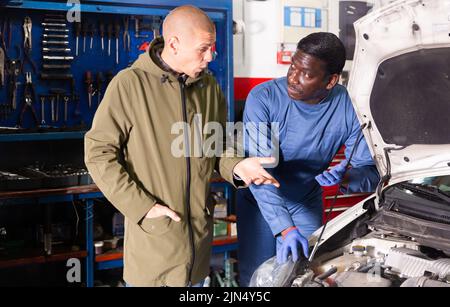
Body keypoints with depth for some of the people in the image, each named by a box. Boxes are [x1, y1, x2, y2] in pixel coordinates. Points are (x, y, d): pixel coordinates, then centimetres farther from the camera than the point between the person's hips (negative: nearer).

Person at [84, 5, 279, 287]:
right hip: (152, 234, -4)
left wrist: (235, 166, -8)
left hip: (200, 231, 5)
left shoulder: (210, 86, 4)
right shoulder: (129, 84, -13)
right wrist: (142, 206, -15)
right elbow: (99, 152, -11)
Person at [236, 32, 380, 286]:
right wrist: (285, 229, -40)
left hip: (307, 206, 2)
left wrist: (346, 178, -38)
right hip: (260, 203, -2)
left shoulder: (350, 108, -19)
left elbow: (372, 171, -14)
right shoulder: (264, 98, -26)